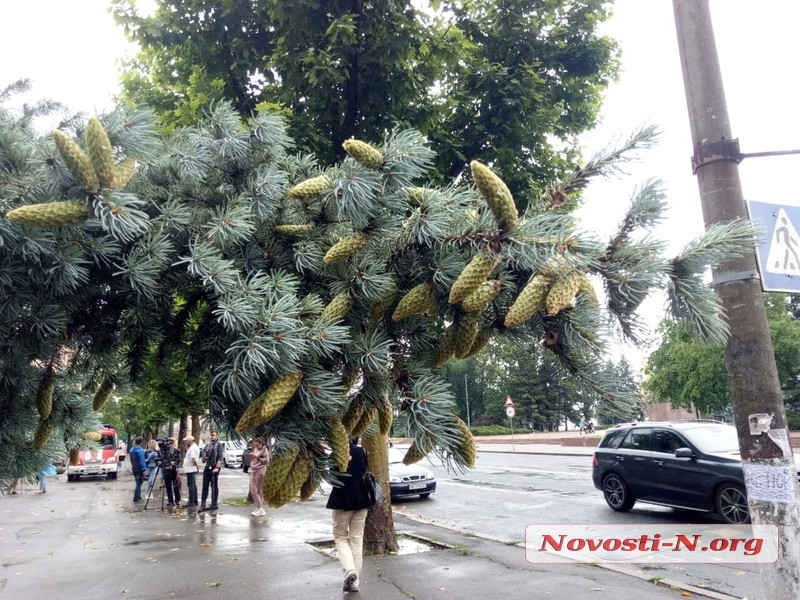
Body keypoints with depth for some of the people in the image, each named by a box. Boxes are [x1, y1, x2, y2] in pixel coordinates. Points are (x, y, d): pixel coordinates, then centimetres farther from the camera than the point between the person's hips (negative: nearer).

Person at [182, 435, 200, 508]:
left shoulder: (192, 448, -17)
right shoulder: (195, 447, 15)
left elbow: (193, 459, -26)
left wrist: (197, 466, -12)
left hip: (190, 469, -10)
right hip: (192, 469, 10)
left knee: (191, 486, -8)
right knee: (193, 485, 14)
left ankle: (191, 502, -6)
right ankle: (195, 501, 20)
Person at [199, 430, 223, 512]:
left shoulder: (218, 445, -3)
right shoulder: (208, 445, 14)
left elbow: (220, 457, -9)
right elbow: (204, 455, 7)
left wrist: (217, 467, -19)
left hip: (214, 467, -5)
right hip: (207, 467, 5)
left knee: (214, 486, 3)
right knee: (205, 486, 2)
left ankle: (214, 504, 9)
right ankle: (202, 505, 3)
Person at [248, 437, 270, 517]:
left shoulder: (264, 450, -7)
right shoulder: (255, 449, 14)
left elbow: (266, 461, -16)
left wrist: (257, 457, -23)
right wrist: (252, 457, 5)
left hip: (260, 471, -7)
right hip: (253, 470, 7)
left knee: (258, 490, -6)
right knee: (253, 490, 5)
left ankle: (261, 509, 0)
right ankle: (258, 508, 12)